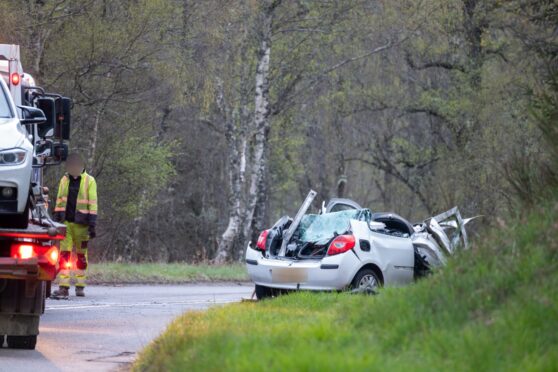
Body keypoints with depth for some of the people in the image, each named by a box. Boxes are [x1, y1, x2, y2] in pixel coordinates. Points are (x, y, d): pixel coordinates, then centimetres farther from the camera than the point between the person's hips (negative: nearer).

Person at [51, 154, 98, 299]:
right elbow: (59, 201, 13)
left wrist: (92, 225, -11)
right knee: (64, 255, -7)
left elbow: (93, 203, -5)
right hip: (65, 222, 2)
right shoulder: (64, 180, 9)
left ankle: (80, 286, 17)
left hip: (81, 224, -2)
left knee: (81, 255, 7)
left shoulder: (89, 181, -2)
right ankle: (64, 288, -11)